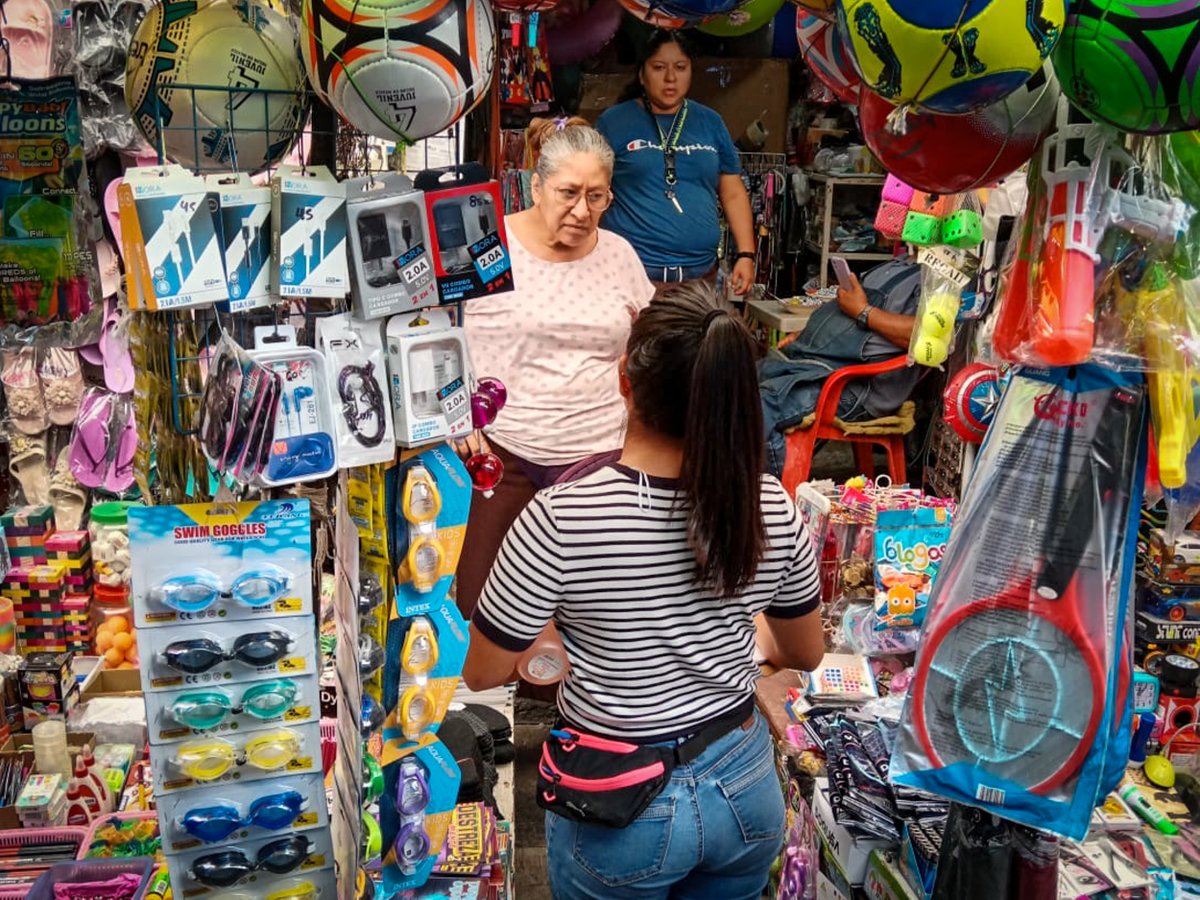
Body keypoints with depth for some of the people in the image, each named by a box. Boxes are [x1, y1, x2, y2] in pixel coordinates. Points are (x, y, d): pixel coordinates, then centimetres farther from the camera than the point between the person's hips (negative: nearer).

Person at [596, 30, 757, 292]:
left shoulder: (710, 122, 11)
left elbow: (733, 193, 13)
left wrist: (746, 254, 4)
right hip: (632, 271, -3)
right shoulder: (614, 122, 2)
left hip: (700, 271, 3)